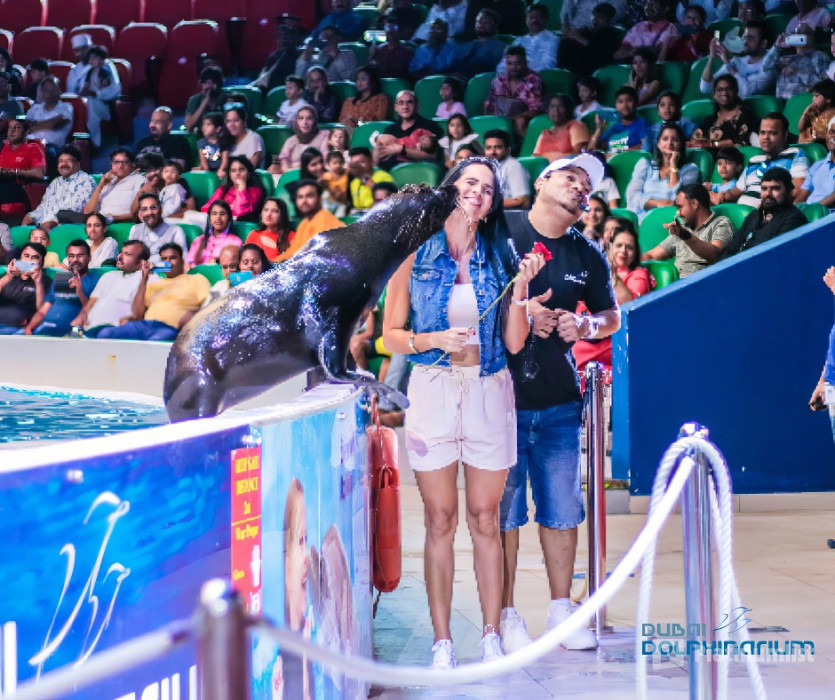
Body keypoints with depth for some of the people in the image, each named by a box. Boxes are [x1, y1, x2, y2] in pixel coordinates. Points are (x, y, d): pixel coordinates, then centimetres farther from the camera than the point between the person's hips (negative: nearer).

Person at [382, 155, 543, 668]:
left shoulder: (499, 257, 8)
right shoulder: (416, 255, 3)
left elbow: (514, 342, 3)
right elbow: (391, 336, 3)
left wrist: (520, 285, -8)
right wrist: (434, 340, -13)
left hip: (489, 391, 2)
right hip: (434, 390, -1)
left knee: (485, 519, 4)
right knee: (441, 520, 1)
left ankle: (491, 636, 10)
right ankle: (442, 640, 7)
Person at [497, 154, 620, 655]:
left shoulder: (587, 255, 10)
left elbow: (612, 316, 19)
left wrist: (587, 325, -3)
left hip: (559, 402, 4)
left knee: (563, 510, 7)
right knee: (502, 510, 0)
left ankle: (561, 609, 20)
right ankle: (507, 614, 10)